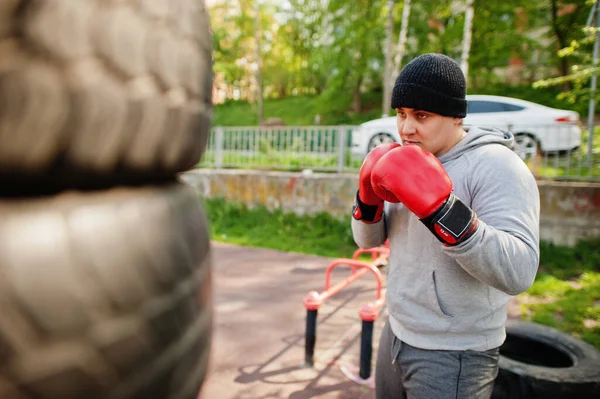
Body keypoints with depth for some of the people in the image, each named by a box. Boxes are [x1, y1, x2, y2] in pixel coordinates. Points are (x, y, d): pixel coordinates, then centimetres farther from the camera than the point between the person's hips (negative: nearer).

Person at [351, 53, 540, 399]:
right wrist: (369, 197, -13)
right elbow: (368, 241, 6)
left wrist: (438, 206, -36)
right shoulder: (411, 164, 4)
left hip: (454, 356, -6)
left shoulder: (496, 166, -18)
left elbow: (518, 273, -29)